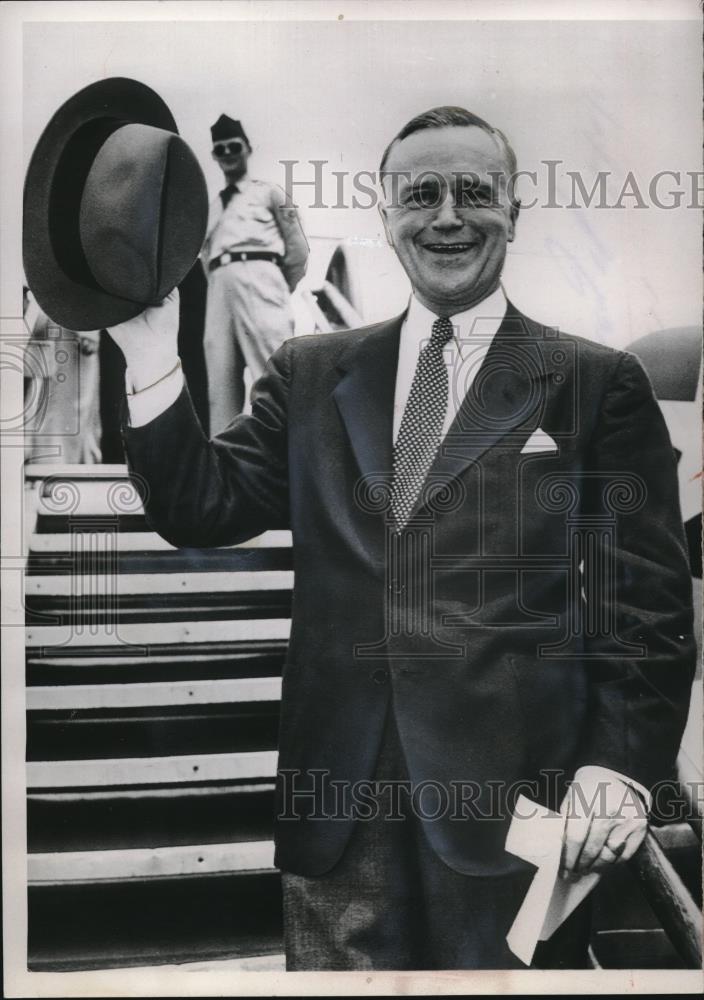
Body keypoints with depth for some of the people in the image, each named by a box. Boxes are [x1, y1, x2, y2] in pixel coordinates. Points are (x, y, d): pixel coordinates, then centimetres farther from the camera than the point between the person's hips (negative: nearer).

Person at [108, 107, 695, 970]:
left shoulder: (599, 384, 1)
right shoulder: (310, 373, 9)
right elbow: (203, 509, 3)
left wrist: (622, 763, -12)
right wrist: (152, 358, -9)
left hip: (513, 798, -2)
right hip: (336, 796, 3)